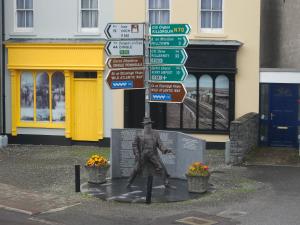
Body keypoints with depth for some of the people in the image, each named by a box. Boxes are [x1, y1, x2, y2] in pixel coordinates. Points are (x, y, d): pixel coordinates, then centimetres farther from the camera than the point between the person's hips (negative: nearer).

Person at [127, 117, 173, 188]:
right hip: (143, 155, -1)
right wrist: (136, 154, -4)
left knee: (161, 167, -9)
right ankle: (129, 182, 18)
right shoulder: (140, 135, 2)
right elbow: (134, 145, 7)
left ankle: (166, 182, -2)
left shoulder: (155, 134, 6)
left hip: (153, 155, 1)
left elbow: (159, 144, 3)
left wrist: (165, 150, -14)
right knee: (136, 169, 1)